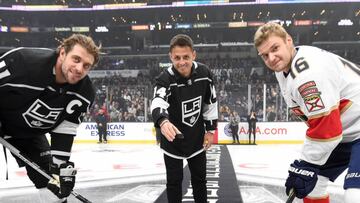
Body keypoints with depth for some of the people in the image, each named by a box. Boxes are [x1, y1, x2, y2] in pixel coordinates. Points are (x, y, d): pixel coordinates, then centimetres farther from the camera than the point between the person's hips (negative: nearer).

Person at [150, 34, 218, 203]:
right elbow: (158, 103, -46)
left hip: (197, 138, 3)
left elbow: (210, 102, 1)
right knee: (174, 181, 7)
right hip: (173, 140, -3)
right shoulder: (165, 79, -26)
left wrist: (210, 129, 3)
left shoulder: (204, 73, -14)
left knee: (199, 178, 17)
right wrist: (162, 121, -67)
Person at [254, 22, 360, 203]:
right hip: (343, 132, 10)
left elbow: (326, 128, -28)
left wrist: (305, 166, -20)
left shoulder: (308, 71, -28)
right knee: (310, 183, 16)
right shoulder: (283, 68, 3)